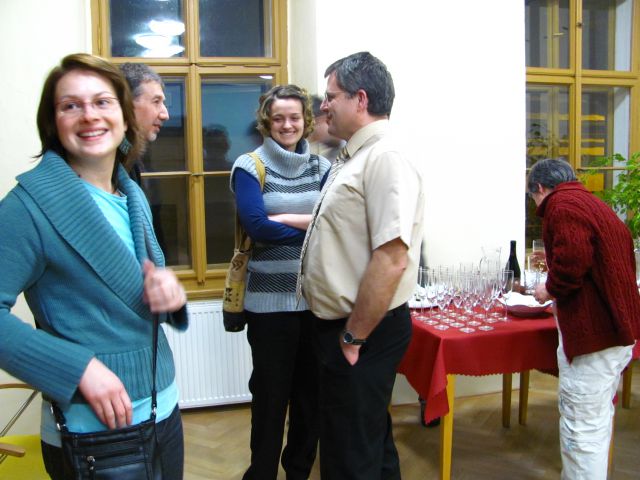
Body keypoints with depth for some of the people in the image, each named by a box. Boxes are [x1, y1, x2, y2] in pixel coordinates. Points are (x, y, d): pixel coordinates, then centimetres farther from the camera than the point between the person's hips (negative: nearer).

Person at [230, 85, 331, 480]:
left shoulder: (322, 167, 8)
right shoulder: (249, 167, -2)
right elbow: (257, 226, -16)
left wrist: (283, 218, -15)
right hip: (270, 299, -3)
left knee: (312, 389, 15)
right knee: (271, 392, 7)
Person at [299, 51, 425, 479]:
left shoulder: (386, 160, -21)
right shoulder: (352, 159, 12)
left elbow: (391, 260, -28)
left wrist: (353, 337, -21)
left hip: (364, 333, -9)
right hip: (338, 325, 10)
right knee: (371, 440, 25)